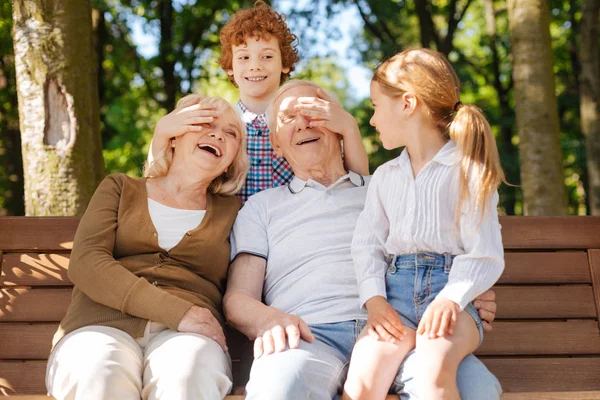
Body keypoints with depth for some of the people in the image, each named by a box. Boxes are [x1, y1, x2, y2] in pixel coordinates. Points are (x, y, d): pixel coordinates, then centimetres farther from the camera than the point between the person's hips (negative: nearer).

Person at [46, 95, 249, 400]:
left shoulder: (230, 212, 22)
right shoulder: (120, 189, 19)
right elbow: (85, 263, 1)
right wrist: (177, 311, -10)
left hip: (185, 335, 0)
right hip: (102, 325, 0)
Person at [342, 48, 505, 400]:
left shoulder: (469, 171, 4)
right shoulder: (385, 177, 20)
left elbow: (486, 256, -2)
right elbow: (368, 245, 12)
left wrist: (451, 298, -19)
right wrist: (374, 298, -6)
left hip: (449, 292, -3)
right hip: (396, 296, 4)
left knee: (435, 367, -36)